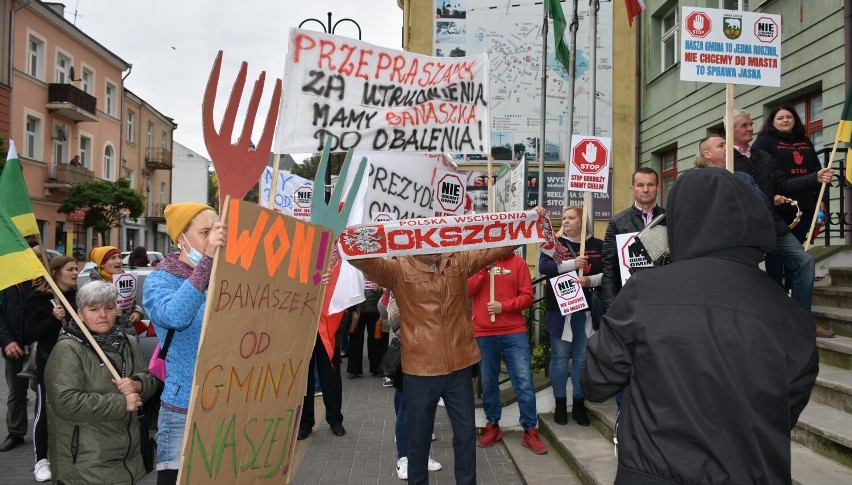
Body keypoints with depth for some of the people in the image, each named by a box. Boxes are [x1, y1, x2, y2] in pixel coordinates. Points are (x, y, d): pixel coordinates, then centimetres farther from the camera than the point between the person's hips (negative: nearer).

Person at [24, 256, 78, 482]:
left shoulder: (77, 296, 6)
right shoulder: (40, 299, -5)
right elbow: (31, 334, -10)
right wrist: (53, 319, -22)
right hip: (48, 363, -4)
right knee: (44, 412, 0)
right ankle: (41, 460, 12)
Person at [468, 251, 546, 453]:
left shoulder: (518, 263, 2)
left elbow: (527, 296, -1)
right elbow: (466, 290, -7)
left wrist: (504, 306, -15)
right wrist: (484, 269, -14)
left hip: (515, 332, -1)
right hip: (483, 334, 1)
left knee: (524, 382, -1)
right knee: (488, 383, 11)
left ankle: (530, 432, 8)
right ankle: (493, 426, 26)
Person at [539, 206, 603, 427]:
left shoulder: (598, 245, 8)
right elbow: (543, 266, -12)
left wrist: (592, 280, -16)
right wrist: (572, 264, -21)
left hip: (587, 310, 1)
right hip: (560, 310, -1)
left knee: (583, 358, 7)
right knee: (560, 357, 4)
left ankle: (579, 404, 19)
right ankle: (560, 403, 16)